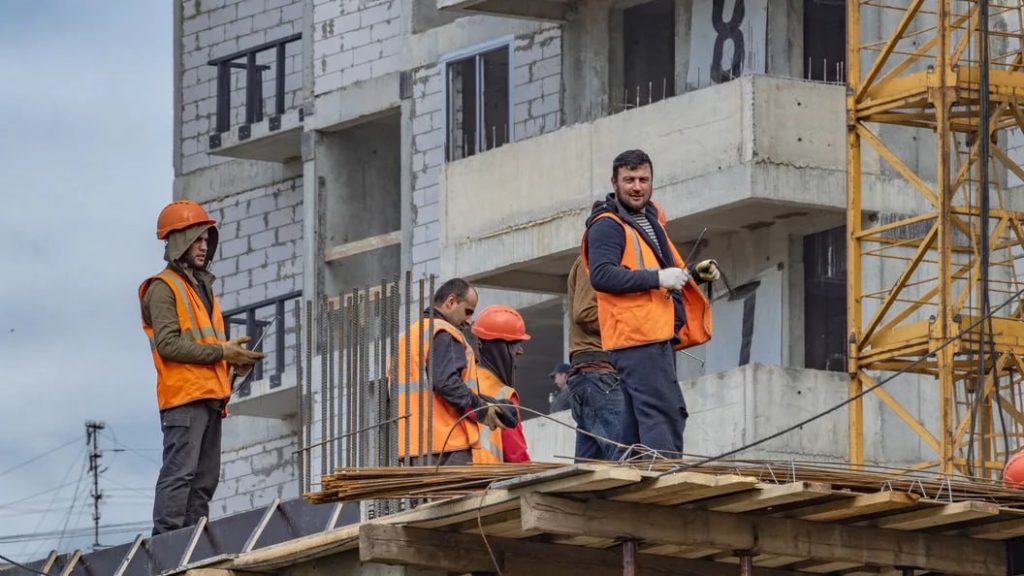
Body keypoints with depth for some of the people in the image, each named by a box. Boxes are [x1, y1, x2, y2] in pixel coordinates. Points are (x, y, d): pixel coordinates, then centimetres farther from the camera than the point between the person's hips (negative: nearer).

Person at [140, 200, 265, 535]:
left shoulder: (202, 286, 25)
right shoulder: (163, 288, -4)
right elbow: (169, 344, -15)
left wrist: (233, 360, 7)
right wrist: (220, 351, -15)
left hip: (209, 397, 9)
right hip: (183, 396, -9)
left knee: (205, 479, 8)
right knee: (179, 473, -15)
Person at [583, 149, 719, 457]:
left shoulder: (651, 220, 23)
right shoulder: (607, 226, -7)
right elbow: (601, 275, -22)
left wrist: (695, 272, 15)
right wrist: (658, 277, -24)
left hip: (660, 337, 10)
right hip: (637, 336, -10)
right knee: (662, 414, -18)